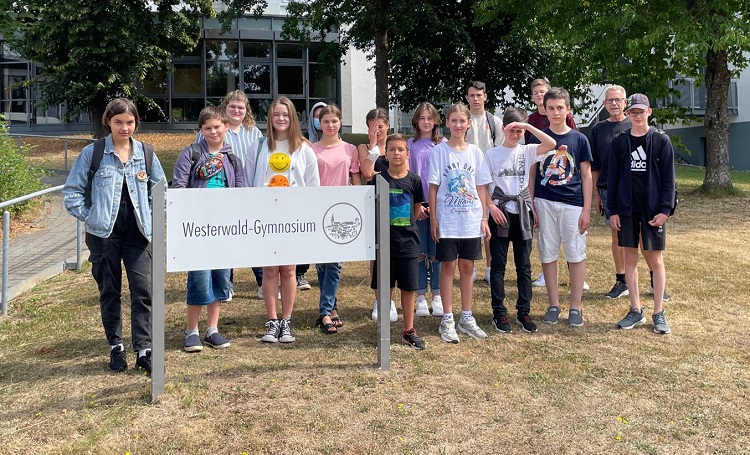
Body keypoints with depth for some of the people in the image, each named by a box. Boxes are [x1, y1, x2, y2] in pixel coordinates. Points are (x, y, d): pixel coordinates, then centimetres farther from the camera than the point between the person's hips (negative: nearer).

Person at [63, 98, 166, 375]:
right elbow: (71, 192, 1)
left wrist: (153, 219, 2)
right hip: (103, 233, -1)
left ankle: (144, 351, -1)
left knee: (143, 291, -7)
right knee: (109, 292, 10)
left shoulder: (145, 153, 4)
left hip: (137, 233, 1)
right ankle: (115, 347, 24)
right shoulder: (92, 153, -2)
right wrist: (90, 217, -7)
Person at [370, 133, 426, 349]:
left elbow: (417, 212, 12)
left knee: (408, 288, 7)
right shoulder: (378, 180, -1)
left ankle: (409, 331, 20)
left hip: (408, 241, 1)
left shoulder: (414, 180, 2)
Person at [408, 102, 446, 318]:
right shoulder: (410, 145, 6)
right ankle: (421, 297, 12)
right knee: (419, 253, 3)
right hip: (416, 205, 0)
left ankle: (437, 296, 13)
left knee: (436, 252, 3)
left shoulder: (443, 144, 5)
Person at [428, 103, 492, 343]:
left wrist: (484, 218, 4)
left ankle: (466, 318, 20)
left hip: (471, 221, 3)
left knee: (467, 267, 9)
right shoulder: (439, 151, -2)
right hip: (447, 220, -3)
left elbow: (481, 187, 8)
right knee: (448, 267, 2)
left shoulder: (475, 152, 6)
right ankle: (447, 321, 10)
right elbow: (433, 187, -3)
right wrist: (433, 219, -7)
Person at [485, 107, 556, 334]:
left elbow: (551, 144, -13)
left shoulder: (527, 151, 4)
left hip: (522, 212, 2)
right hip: (500, 212, -2)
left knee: (524, 265, 7)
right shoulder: (492, 154, 2)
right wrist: (492, 207, -11)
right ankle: (499, 313, 10)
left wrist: (528, 125, -16)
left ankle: (524, 312, 17)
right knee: (498, 264, 3)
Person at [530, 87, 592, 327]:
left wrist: (586, 209, -2)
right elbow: (532, 173, 8)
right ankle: (554, 305, 18)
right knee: (548, 255, 6)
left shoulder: (579, 139, 3)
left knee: (576, 255, 2)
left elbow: (586, 175, 4)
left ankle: (576, 306, 13)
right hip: (544, 203, 1)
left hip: (573, 204, -1)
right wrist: (531, 205, 3)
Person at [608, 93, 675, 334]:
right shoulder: (620, 141, 4)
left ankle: (659, 313, 14)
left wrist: (665, 210, -9)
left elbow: (668, 178, -3)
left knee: (655, 259, 4)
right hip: (627, 209, 2)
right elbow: (612, 176, 4)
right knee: (630, 257, 7)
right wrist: (613, 210, 0)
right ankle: (636, 310, 18)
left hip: (653, 209, -2)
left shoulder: (661, 140, -2)